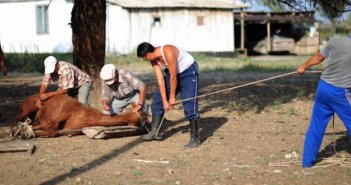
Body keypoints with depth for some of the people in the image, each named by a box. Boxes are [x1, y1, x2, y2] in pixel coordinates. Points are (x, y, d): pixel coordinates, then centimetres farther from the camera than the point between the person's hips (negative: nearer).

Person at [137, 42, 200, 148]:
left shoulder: (168, 52, -34)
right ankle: (154, 132, 12)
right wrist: (164, 101, -11)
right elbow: (160, 80, -10)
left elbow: (173, 77, -27)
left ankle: (195, 138, -11)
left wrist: (172, 97, -18)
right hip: (172, 72, 8)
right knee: (158, 99, 4)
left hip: (189, 71, -8)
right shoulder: (153, 59, -11)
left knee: (189, 105, -16)